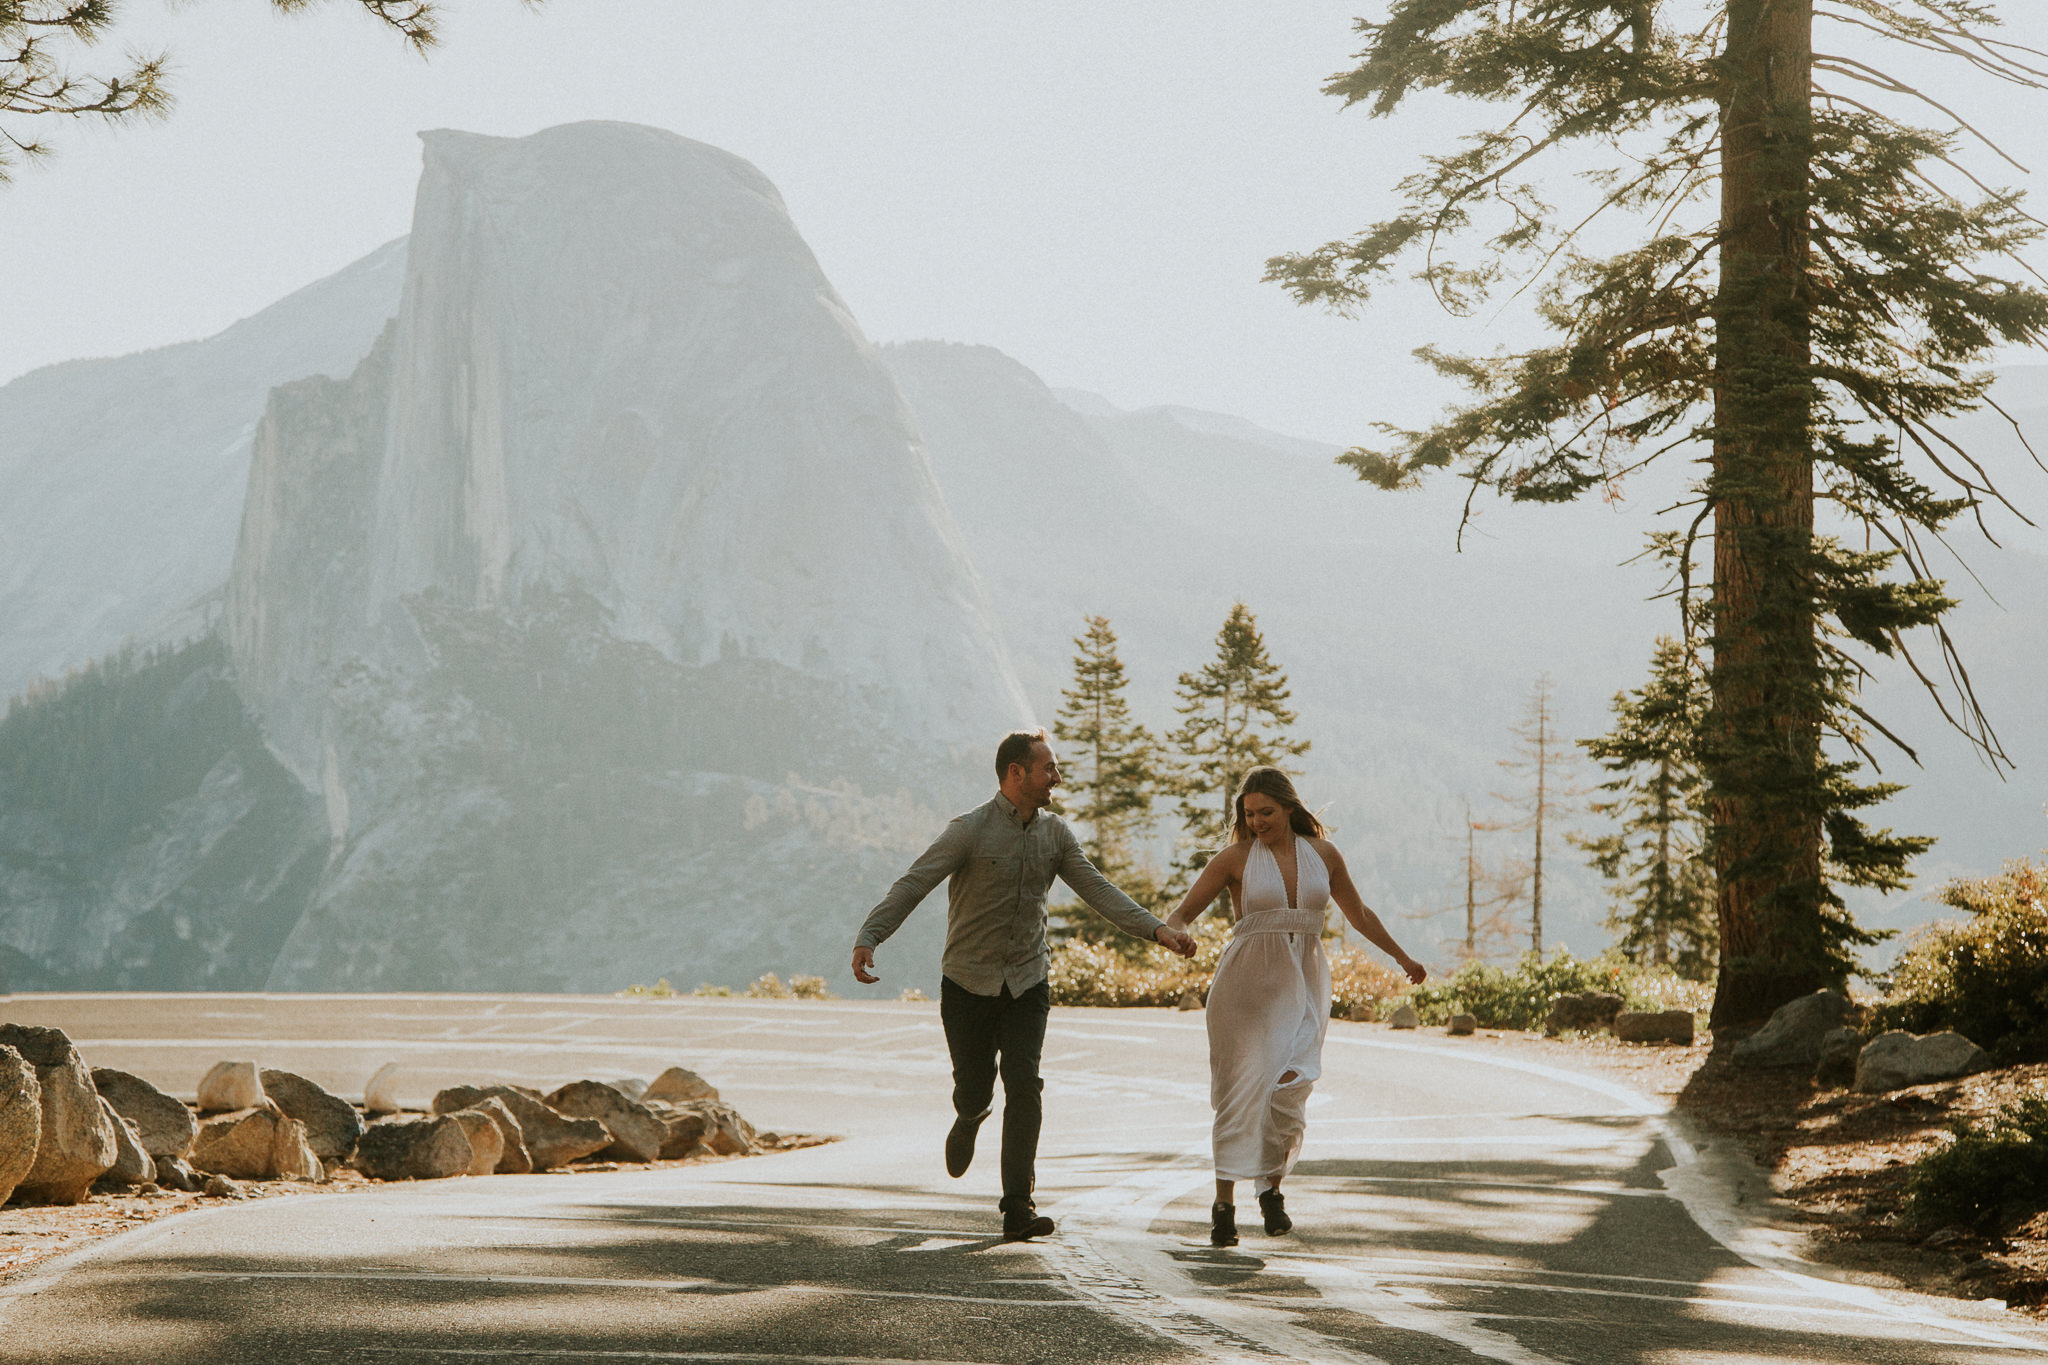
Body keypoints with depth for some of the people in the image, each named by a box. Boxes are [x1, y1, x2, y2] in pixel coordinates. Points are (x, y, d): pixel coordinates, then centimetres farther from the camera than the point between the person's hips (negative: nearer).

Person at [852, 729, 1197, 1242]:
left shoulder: (1054, 833, 3)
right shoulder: (971, 830, -13)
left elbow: (1098, 891, 1)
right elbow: (912, 885, -19)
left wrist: (1156, 929, -12)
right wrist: (868, 939, -32)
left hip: (1027, 984, 3)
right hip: (968, 983, -3)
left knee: (1024, 1088, -11)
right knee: (975, 1092, 4)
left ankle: (1018, 1208, -10)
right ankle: (969, 1119, 44)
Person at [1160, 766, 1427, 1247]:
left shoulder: (1322, 854, 8)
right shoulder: (1235, 859, 1)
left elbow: (1358, 913, 22)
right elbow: (1183, 911, 0)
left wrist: (1402, 958, 31)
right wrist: (1172, 934, -24)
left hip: (1303, 983, 2)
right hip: (1248, 982, -2)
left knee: (1289, 1089, -12)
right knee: (1242, 1090, -5)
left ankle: (1272, 1189, 8)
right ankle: (1224, 1204, 0)